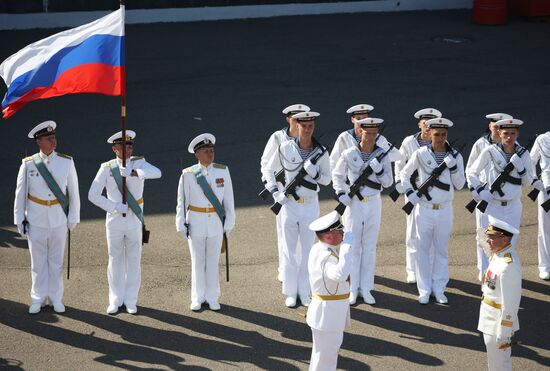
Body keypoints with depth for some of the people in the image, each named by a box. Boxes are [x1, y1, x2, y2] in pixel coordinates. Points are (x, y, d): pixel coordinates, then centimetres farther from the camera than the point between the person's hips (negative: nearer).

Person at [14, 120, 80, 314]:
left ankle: (55, 298, 21)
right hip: (36, 221, -1)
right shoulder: (28, 164, -6)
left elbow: (74, 192, 3)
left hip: (59, 221, 1)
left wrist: (73, 218, 3)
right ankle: (38, 298, 19)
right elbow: (20, 194, 1)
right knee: (38, 261, 8)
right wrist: (19, 220, 2)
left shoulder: (67, 162, -3)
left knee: (56, 261, 9)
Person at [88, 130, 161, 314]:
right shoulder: (107, 168, -4)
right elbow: (93, 195, -6)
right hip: (115, 220, 0)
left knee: (134, 261, 7)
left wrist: (134, 172, -38)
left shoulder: (139, 163, -4)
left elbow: (157, 173, -25)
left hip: (135, 219, 0)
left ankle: (131, 301, 18)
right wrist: (115, 207, -14)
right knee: (115, 260, 8)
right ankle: (116, 301, 19)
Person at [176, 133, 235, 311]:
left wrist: (229, 223, 2)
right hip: (196, 222, -1)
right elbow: (182, 201, 0)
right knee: (197, 261, 8)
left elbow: (228, 199, 2)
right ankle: (198, 298, 18)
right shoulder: (188, 175, -7)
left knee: (213, 261, 9)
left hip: (216, 222, 1)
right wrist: (181, 225, 0)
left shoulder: (223, 171, -3)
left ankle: (212, 298, 19)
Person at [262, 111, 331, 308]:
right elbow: (268, 170, 5)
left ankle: (305, 292, 19)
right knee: (289, 249, 6)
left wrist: (314, 173, -17)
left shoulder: (321, 152, -5)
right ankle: (291, 292, 16)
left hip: (310, 205, 1)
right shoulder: (285, 148, -8)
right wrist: (275, 192, -6)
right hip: (289, 204, -1)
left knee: (307, 250, 8)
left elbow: (327, 179, 4)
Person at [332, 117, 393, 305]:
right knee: (353, 245, 3)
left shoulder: (382, 155, -3)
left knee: (370, 247, 7)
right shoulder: (349, 154, -7)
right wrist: (341, 193, -7)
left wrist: (378, 169, -21)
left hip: (374, 203, 2)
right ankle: (353, 289, 12)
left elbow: (388, 182, -4)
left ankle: (366, 288, 15)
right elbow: (337, 174, 6)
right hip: (354, 203, -1)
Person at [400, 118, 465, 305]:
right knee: (423, 249, 4)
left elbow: (459, 185, -4)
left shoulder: (455, 156, -1)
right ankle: (424, 290, 11)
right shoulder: (420, 154, -4)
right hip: (424, 209, -1)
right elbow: (405, 174, 8)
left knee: (442, 250, 9)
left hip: (445, 210, 1)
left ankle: (439, 289, 18)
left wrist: (453, 167, -18)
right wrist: (409, 193, -5)